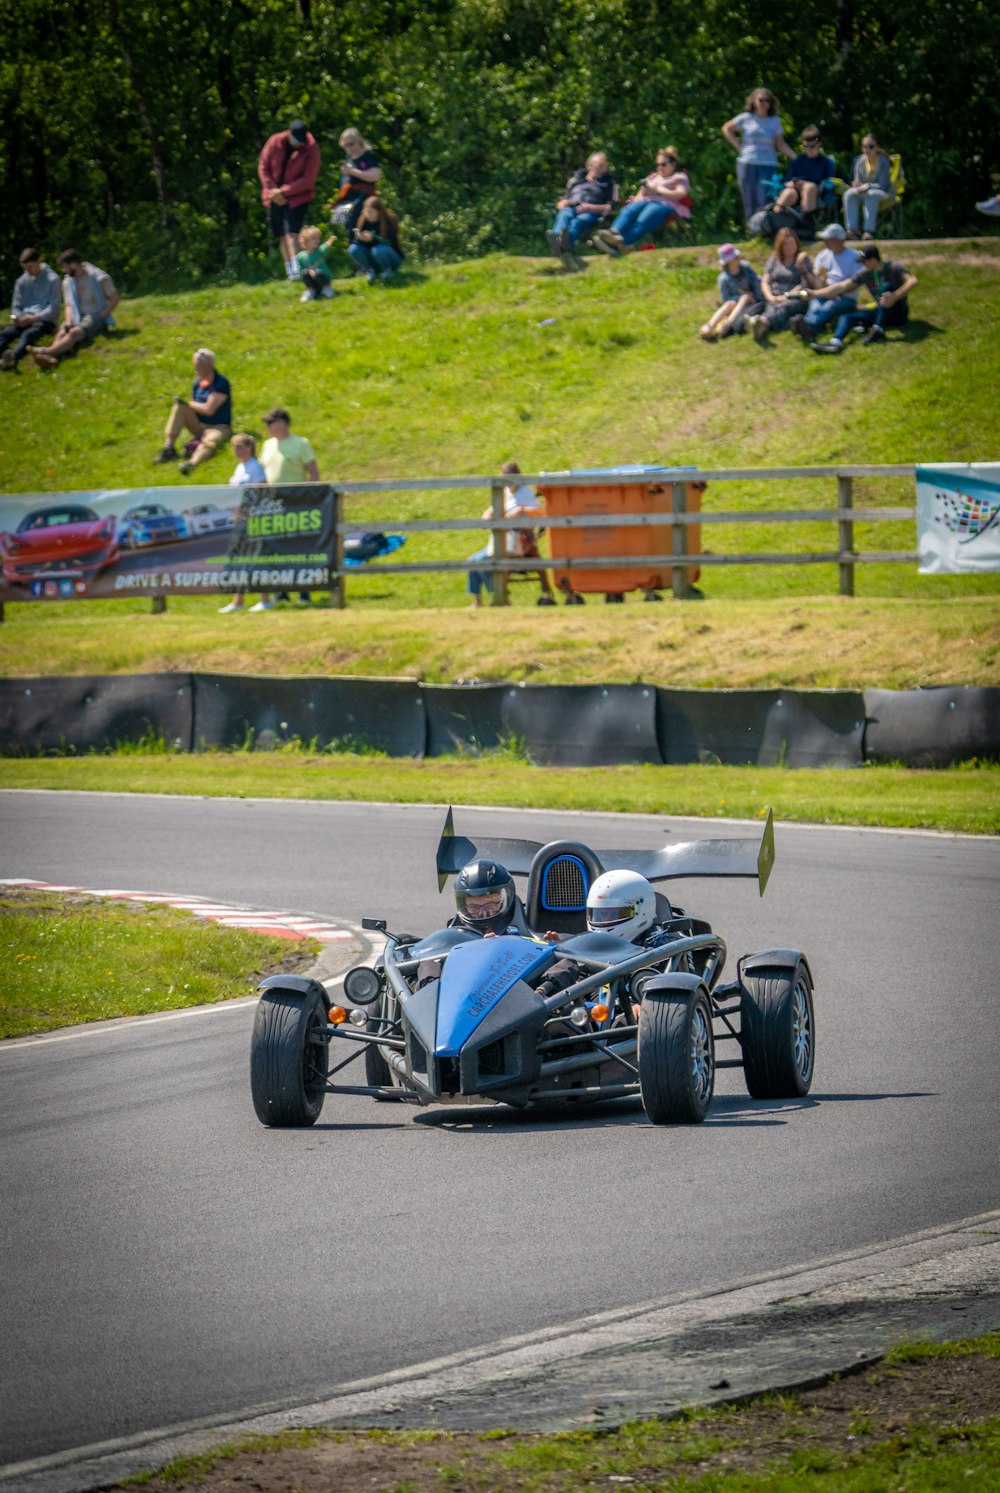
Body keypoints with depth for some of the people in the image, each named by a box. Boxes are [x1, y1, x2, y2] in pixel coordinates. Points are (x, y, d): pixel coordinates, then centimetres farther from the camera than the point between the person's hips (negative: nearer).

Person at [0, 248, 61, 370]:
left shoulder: (52, 279, -1)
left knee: (28, 334, -38)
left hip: (45, 320, -5)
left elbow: (53, 308, -6)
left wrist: (32, 318, -17)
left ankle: (13, 357, -69)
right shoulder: (22, 281, 14)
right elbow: (16, 305, 17)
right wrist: (16, 318, -7)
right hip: (25, 319, 5)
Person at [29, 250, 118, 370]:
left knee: (74, 333, -35)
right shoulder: (68, 281, 10)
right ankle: (51, 357, -62)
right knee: (61, 334, -30)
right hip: (77, 317, 5)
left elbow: (115, 298, -1)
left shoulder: (98, 278, -6)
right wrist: (68, 322, -9)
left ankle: (46, 352, -59)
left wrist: (102, 316, -13)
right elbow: (68, 305, 11)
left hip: (95, 316, -5)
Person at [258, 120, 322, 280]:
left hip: (298, 197, -4)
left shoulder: (311, 149, -12)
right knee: (282, 236, 4)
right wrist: (272, 190, -9)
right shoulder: (275, 142, -4)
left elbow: (308, 179, -15)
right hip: (275, 199, 4)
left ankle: (295, 270, -27)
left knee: (291, 233, -20)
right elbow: (263, 167, 3)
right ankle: (290, 273, 9)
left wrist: (283, 191, -18)